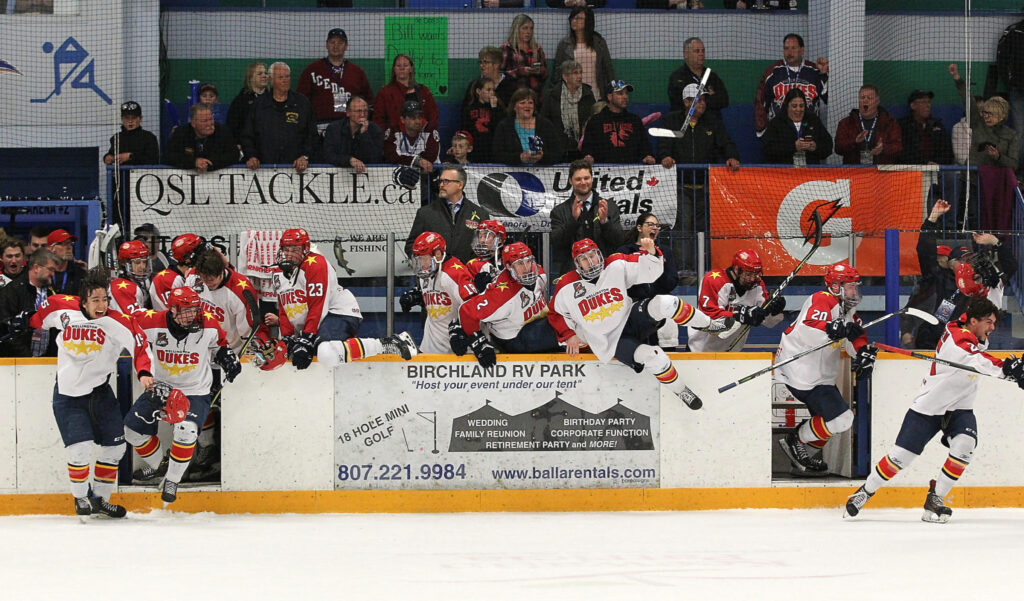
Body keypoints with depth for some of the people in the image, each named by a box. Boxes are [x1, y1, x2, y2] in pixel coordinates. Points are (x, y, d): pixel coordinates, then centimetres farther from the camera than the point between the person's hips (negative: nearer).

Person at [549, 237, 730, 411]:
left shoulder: (615, 267, -3)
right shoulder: (567, 287, -7)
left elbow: (648, 271, -3)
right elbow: (556, 314, 9)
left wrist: (650, 253, -23)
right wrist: (569, 336, 0)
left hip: (631, 320, 3)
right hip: (611, 342, -3)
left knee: (663, 303, -25)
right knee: (653, 357, -30)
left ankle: (708, 324, -3)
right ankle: (680, 391, -7)